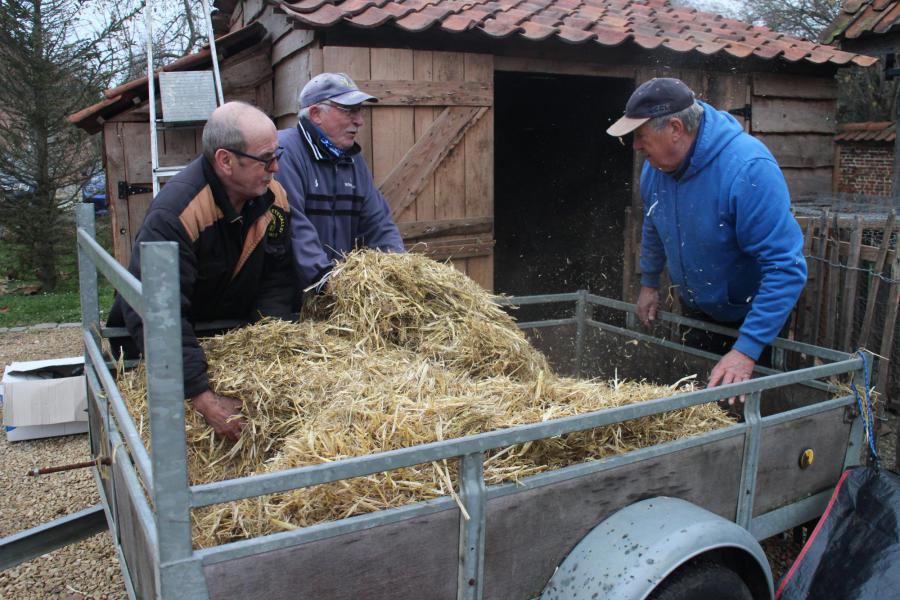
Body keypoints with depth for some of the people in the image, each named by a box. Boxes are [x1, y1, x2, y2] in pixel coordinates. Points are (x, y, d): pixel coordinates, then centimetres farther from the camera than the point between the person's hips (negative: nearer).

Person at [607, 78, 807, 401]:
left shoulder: (749, 169, -35)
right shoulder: (655, 167, -12)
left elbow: (786, 268, -38)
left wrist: (747, 350, -41)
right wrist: (649, 282, 14)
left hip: (751, 316, -6)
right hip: (694, 309, 6)